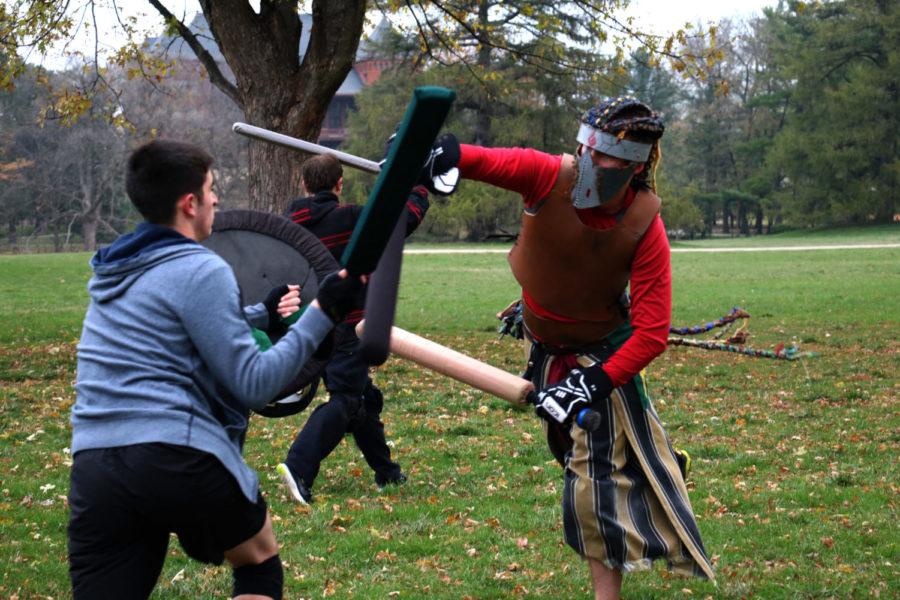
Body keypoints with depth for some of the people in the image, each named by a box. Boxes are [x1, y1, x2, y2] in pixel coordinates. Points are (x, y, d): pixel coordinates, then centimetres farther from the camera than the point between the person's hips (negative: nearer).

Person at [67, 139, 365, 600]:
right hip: (179, 460, -6)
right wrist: (322, 313, -2)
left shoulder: (116, 271, 19)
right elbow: (254, 384, -6)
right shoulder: (200, 269, -5)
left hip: (93, 471, 6)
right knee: (260, 563, 24)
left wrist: (262, 313, 34)